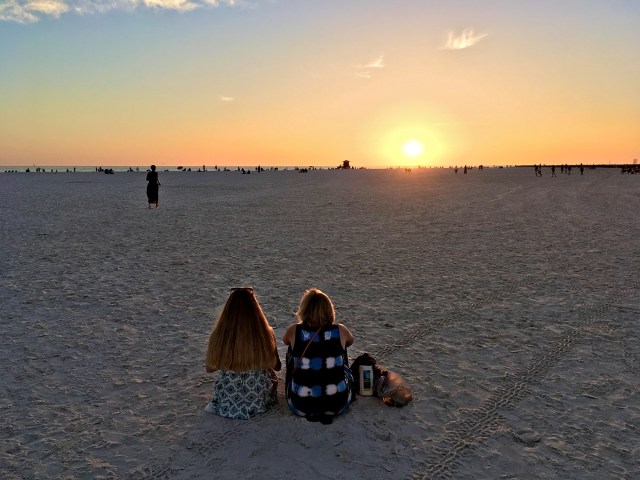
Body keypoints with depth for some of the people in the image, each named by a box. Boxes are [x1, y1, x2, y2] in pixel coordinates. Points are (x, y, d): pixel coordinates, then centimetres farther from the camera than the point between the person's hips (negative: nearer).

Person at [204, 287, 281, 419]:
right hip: (260, 401, -1)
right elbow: (277, 366, -3)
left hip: (227, 405, 1)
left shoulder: (218, 336, -21)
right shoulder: (266, 334, -21)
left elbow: (209, 369, -3)